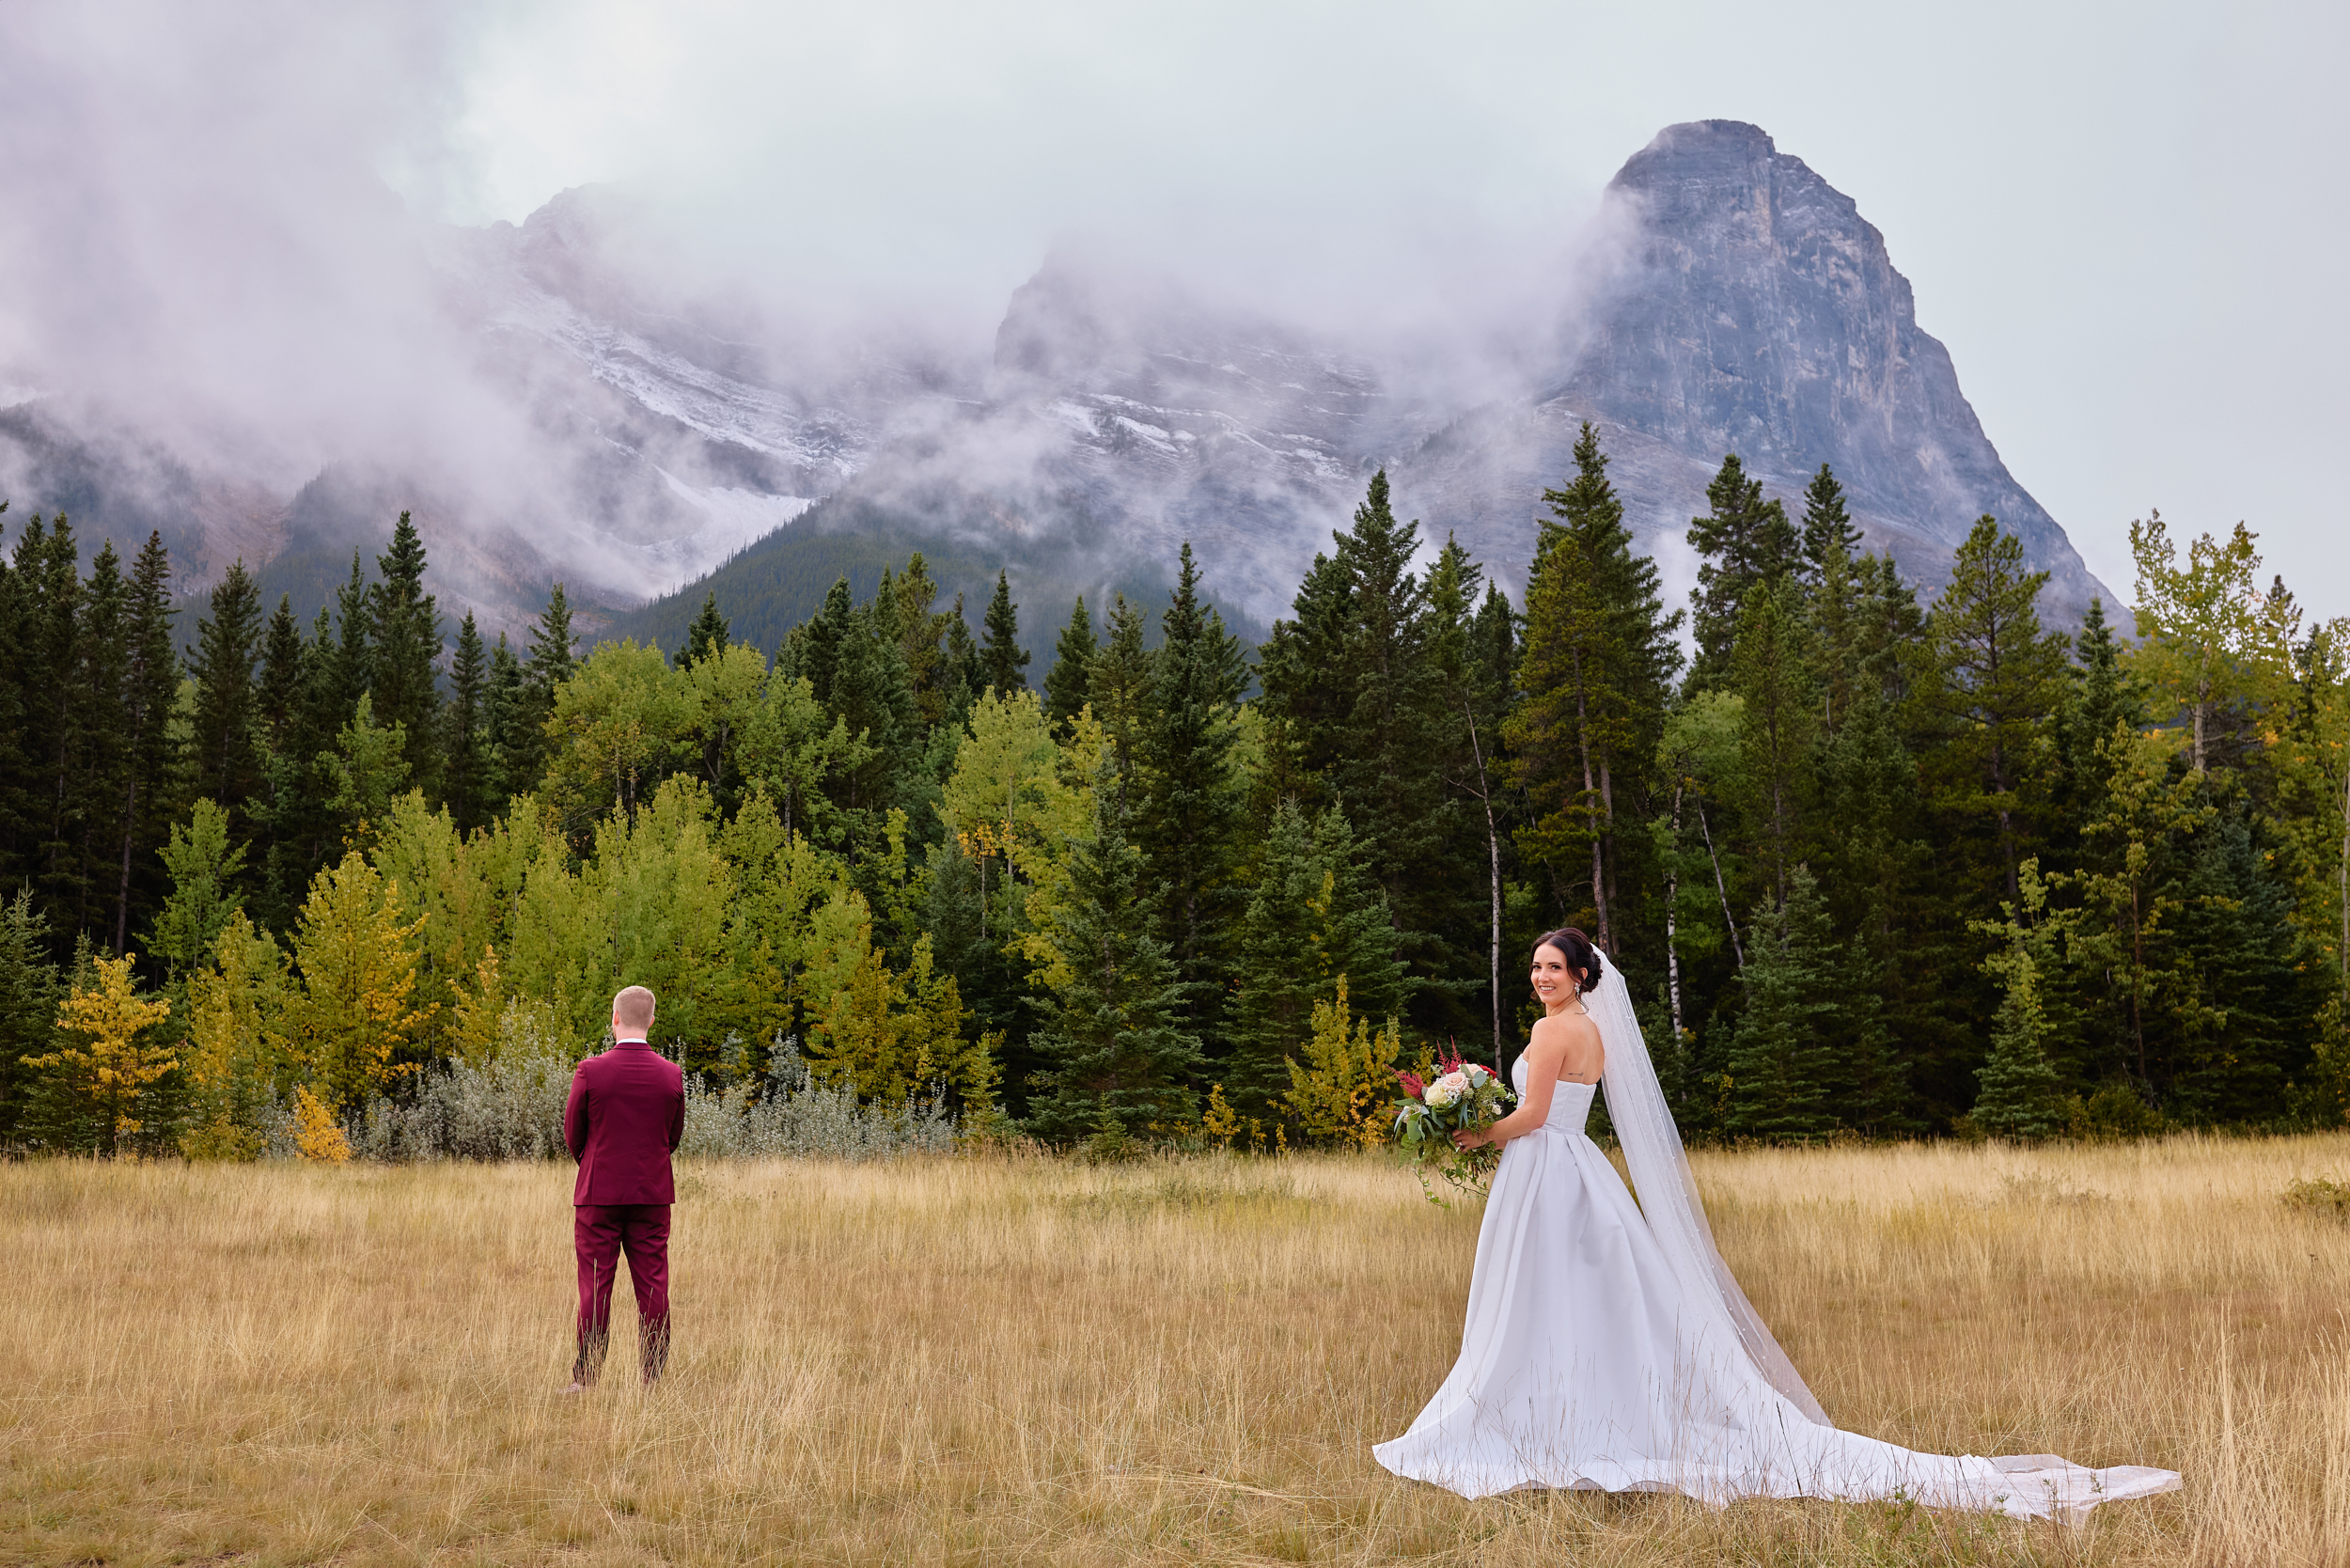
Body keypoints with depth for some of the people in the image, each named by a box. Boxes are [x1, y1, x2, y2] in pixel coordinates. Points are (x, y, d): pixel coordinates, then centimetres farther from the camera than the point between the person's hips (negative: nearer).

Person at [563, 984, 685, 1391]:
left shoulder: (590, 1071, -10)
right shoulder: (671, 1075, -2)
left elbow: (573, 1135, 0)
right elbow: (675, 1135, 8)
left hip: (599, 1192, -2)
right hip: (653, 1195, 2)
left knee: (595, 1288, 3)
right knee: (652, 1287, 5)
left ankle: (585, 1378, 6)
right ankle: (653, 1379, 7)